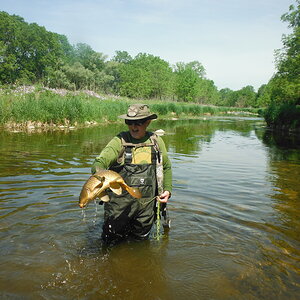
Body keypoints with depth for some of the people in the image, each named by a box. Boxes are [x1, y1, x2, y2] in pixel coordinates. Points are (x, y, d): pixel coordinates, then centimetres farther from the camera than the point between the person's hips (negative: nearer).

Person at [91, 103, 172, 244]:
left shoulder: (157, 141, 5)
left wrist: (167, 189, 6)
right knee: (111, 240, 9)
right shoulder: (119, 141, -7)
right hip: (120, 202, -2)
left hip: (147, 204, 3)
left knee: (141, 240, 18)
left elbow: (166, 167, 17)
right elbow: (100, 162, -20)